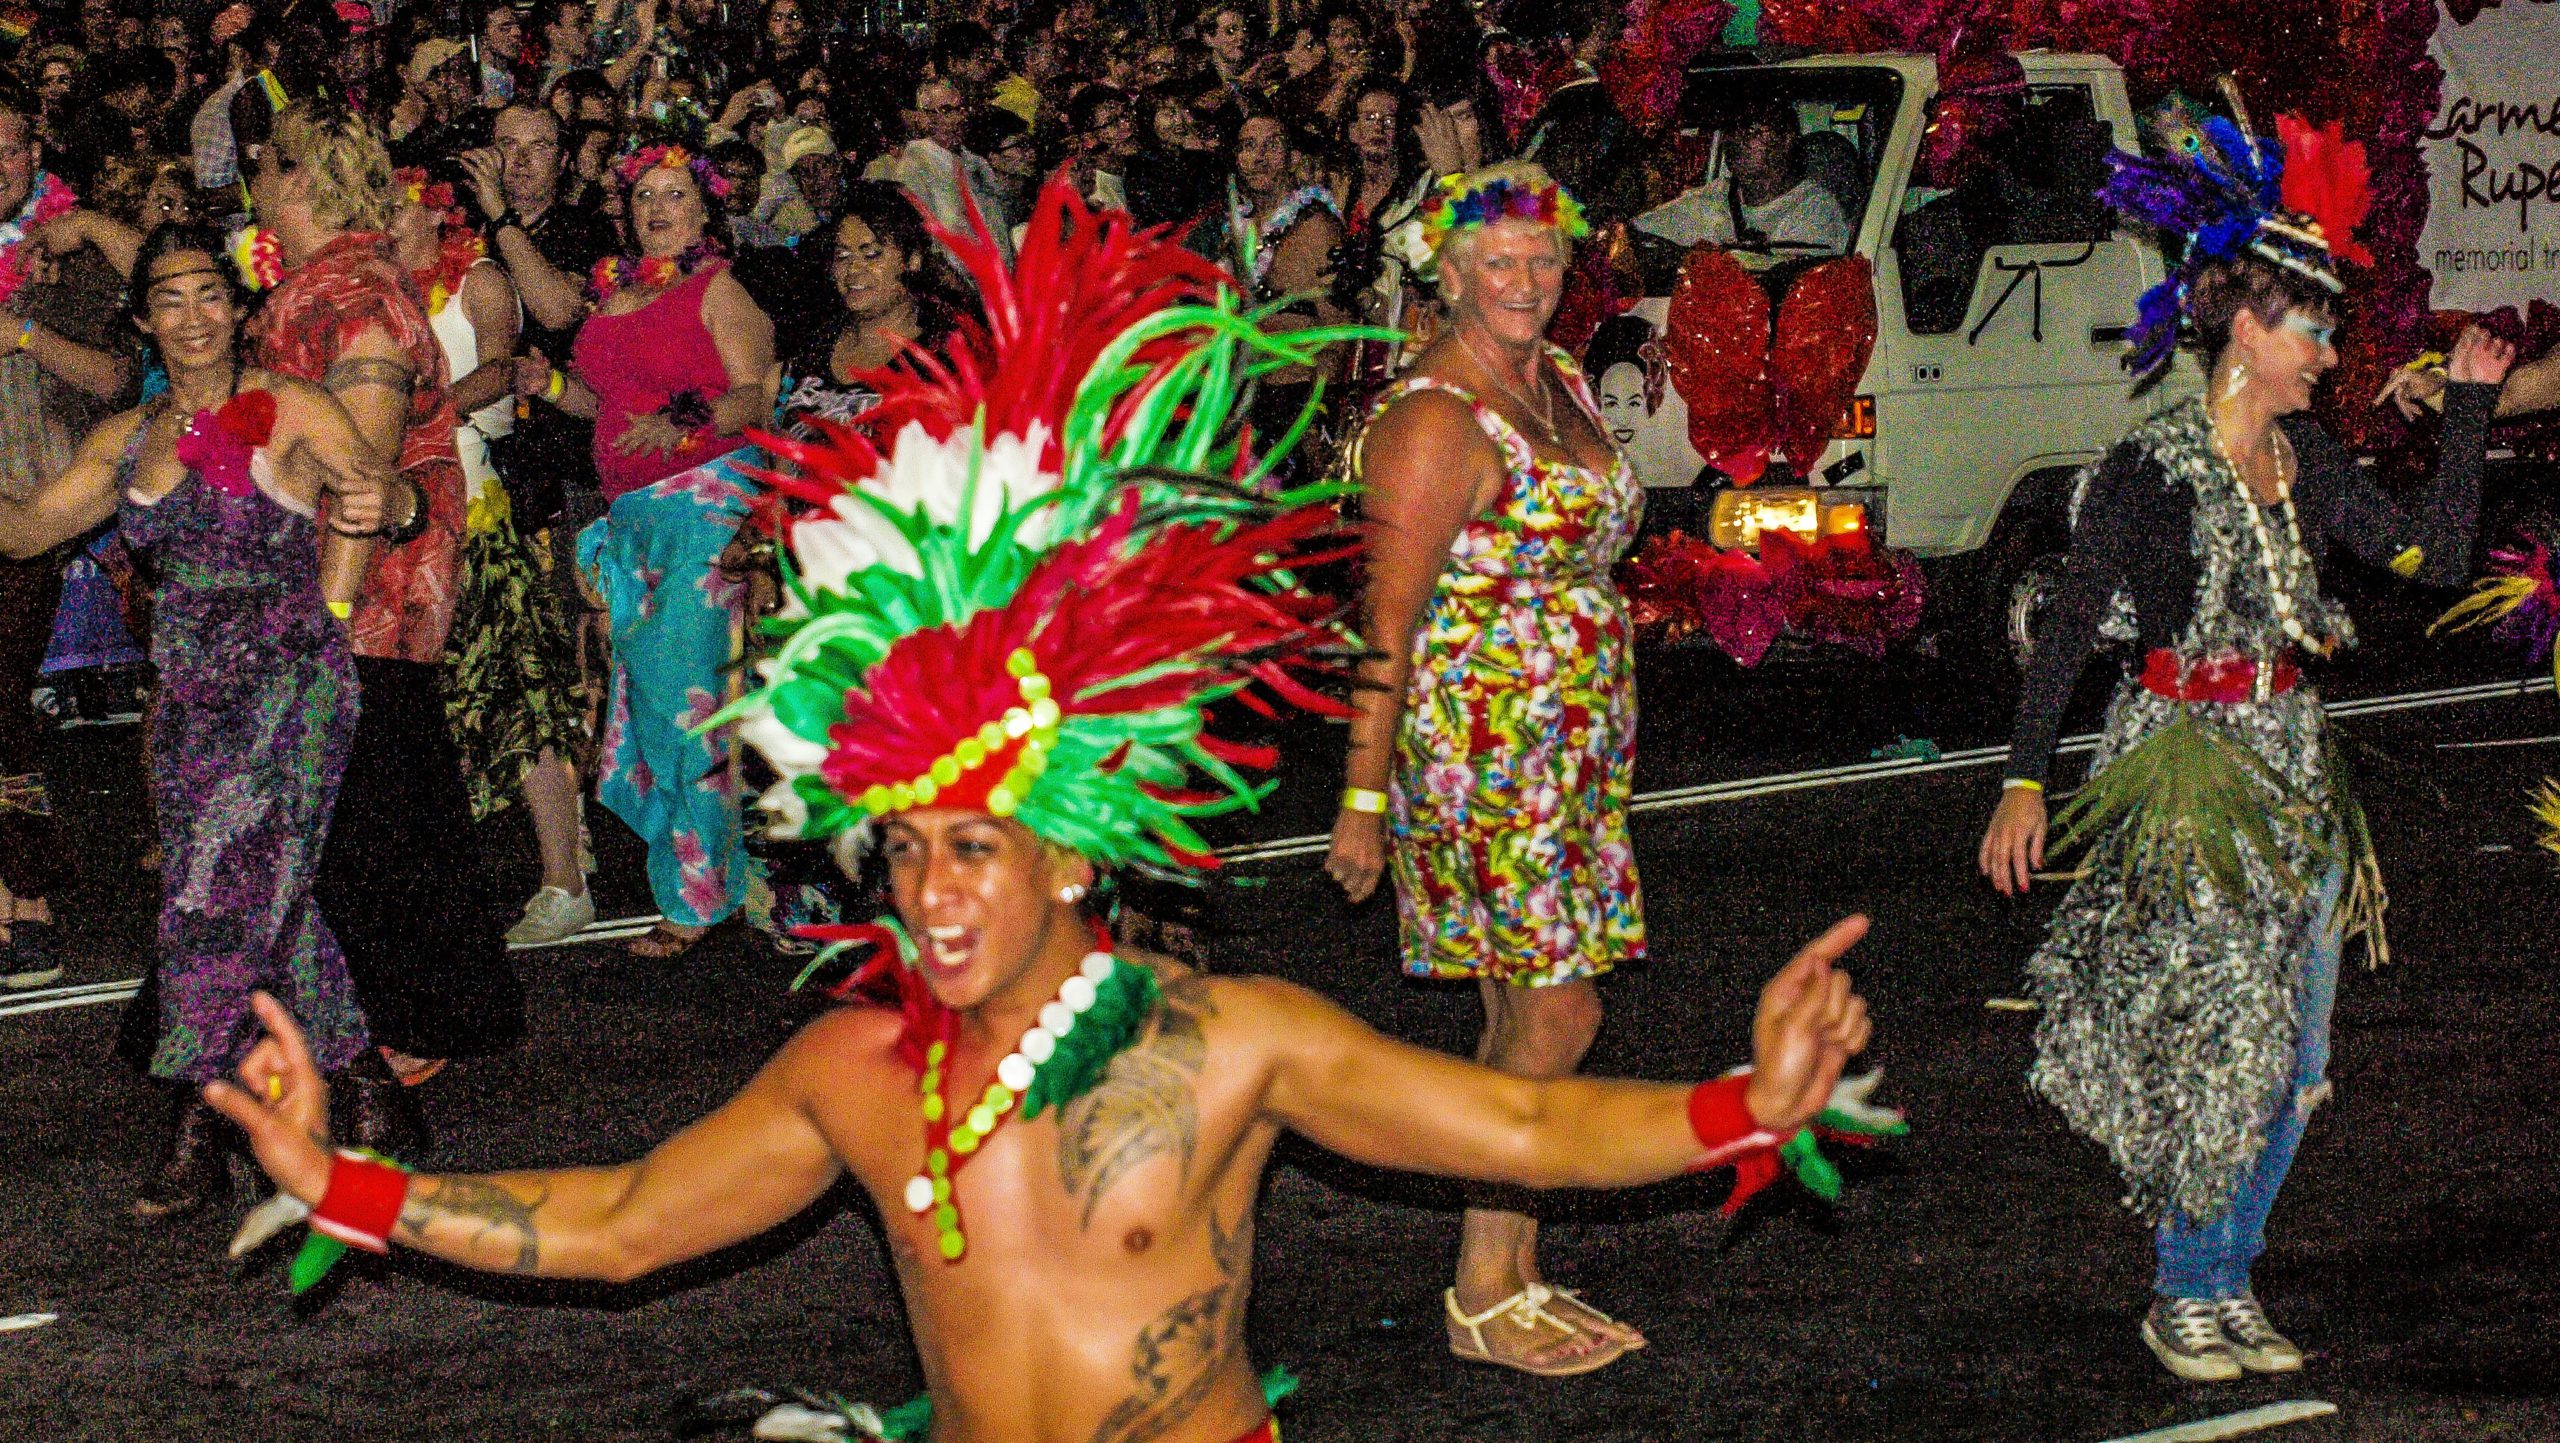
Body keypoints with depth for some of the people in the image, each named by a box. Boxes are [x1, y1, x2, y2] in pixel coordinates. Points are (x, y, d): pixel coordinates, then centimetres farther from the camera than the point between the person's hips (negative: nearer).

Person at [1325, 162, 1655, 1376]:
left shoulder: (1561, 383, 11)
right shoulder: (1435, 420, -15)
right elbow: (1386, 620, -16)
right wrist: (1362, 800, -16)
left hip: (1571, 746, 9)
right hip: (1483, 742, -9)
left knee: (1522, 1016, 12)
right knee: (1556, 1014, -8)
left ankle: (1515, 1280, 18)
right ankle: (1483, 1297, 1)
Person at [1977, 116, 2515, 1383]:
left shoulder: (2303, 458, 7)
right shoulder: (2151, 471, -12)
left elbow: (2434, 553, 7)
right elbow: (2069, 628, -11)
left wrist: (2468, 406, 6)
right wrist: (2024, 782, -15)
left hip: (2289, 767, 7)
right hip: (2183, 767, -7)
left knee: (2290, 1055, 8)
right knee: (2215, 1040, -5)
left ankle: (2225, 1282, 20)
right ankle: (2186, 1295, 10)